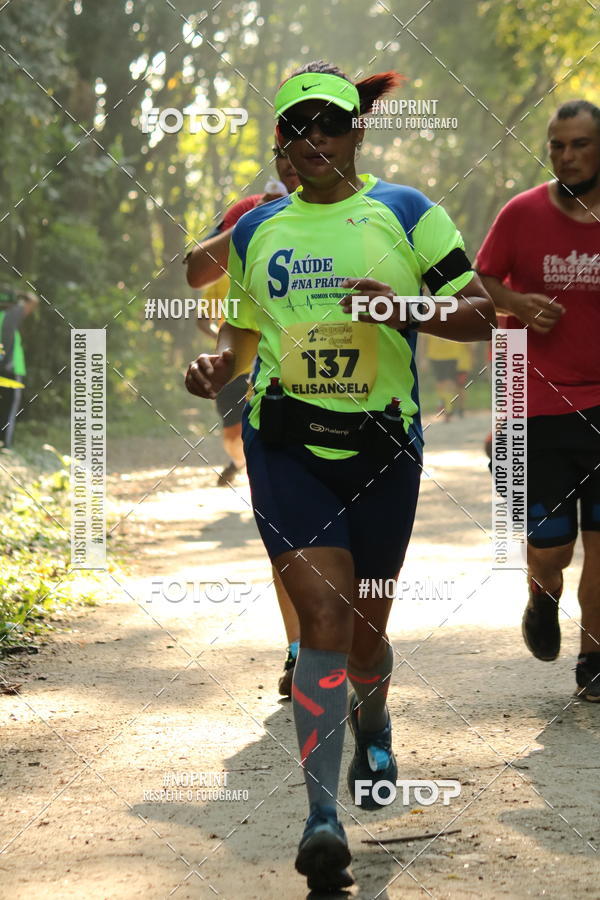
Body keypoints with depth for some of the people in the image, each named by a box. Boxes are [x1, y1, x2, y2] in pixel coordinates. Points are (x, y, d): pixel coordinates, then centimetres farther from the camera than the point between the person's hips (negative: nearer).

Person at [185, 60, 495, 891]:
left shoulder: (407, 214, 0)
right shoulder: (257, 230, 9)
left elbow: (482, 315, -3)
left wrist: (405, 307, -21)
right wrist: (218, 366, -2)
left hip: (382, 448, 0)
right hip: (285, 446, 0)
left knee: (365, 627, 13)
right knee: (324, 617, -16)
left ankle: (372, 727, 49)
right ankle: (323, 817, -20)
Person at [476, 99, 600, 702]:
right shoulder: (522, 213, -2)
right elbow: (479, 283, 7)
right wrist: (515, 303, -12)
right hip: (540, 407, -1)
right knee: (550, 547, 0)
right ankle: (542, 597, 36)